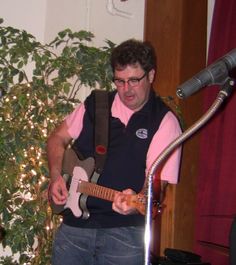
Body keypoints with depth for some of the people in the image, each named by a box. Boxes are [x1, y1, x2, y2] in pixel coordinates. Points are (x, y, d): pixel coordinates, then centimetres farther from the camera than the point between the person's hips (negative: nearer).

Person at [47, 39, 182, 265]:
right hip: (74, 223, 4)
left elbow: (157, 182, -13)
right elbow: (57, 138, 18)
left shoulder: (164, 121, -6)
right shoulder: (95, 104, 7)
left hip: (126, 228, -3)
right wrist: (56, 176, 3)